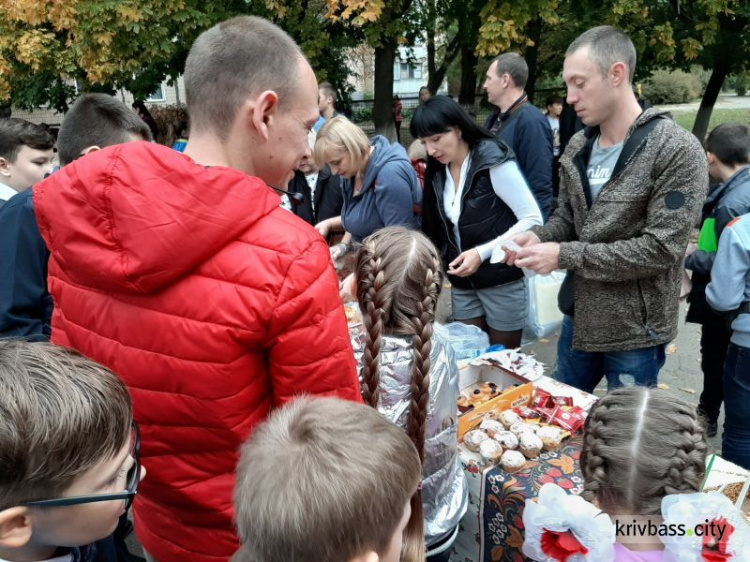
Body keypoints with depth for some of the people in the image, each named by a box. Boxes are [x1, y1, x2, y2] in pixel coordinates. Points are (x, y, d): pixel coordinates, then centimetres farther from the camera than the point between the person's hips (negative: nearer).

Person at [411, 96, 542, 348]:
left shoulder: (493, 162, -16)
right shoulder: (438, 171, 3)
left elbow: (533, 219, -17)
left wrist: (482, 252, -22)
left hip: (502, 281, -5)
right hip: (462, 283, 6)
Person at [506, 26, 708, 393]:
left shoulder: (678, 151, -18)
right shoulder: (577, 147, 3)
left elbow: (661, 249, -22)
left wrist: (565, 256, -24)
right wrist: (538, 237, -11)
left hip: (634, 331, -6)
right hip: (579, 317, 6)